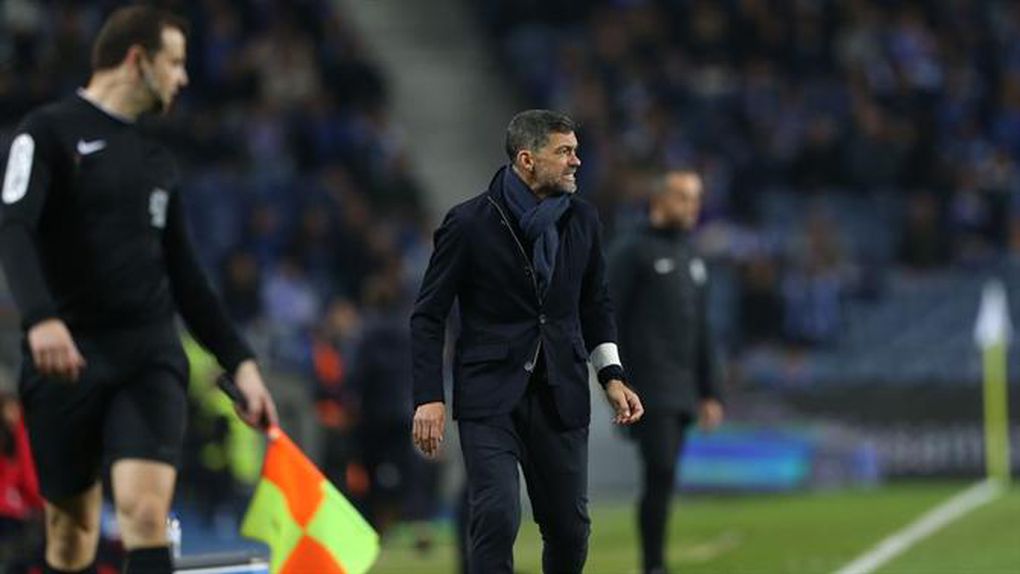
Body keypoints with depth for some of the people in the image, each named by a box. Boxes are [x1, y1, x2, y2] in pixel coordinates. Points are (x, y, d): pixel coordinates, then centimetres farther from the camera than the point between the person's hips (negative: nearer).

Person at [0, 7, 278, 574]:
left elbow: (186, 277, 23)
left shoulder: (157, 160, 18)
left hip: (151, 356, 3)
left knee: (147, 513, -16)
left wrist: (242, 362, 15)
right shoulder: (49, 132, 0)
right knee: (72, 527, 3)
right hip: (67, 358, -3)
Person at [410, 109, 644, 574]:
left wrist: (612, 376, 9)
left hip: (560, 396, 4)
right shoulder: (470, 223, -7)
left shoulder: (581, 219, 7)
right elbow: (428, 316, -3)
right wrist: (429, 398, -10)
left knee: (570, 527, 4)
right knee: (496, 518, -17)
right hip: (490, 396, -4)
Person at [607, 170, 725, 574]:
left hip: (682, 391, 7)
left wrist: (710, 392, 18)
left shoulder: (691, 257, 19)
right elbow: (609, 322, -7)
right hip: (649, 386, -7)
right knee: (661, 472, -14)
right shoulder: (633, 252, -3)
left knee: (663, 479, 6)